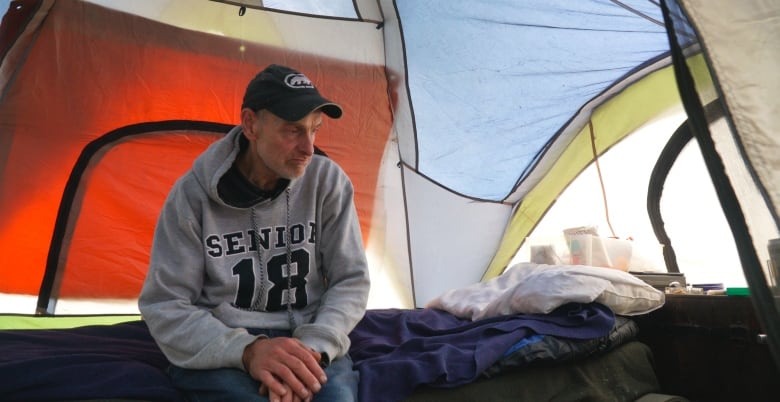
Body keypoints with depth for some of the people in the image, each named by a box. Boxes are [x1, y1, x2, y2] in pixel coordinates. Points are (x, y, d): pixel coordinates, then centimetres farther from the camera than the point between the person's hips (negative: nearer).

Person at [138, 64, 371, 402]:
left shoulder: (327, 181, -6)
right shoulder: (193, 193, -9)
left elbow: (351, 281, -3)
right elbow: (164, 307, -7)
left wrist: (313, 346, -20)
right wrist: (246, 350, -23)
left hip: (307, 343, 1)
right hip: (219, 353, 0)